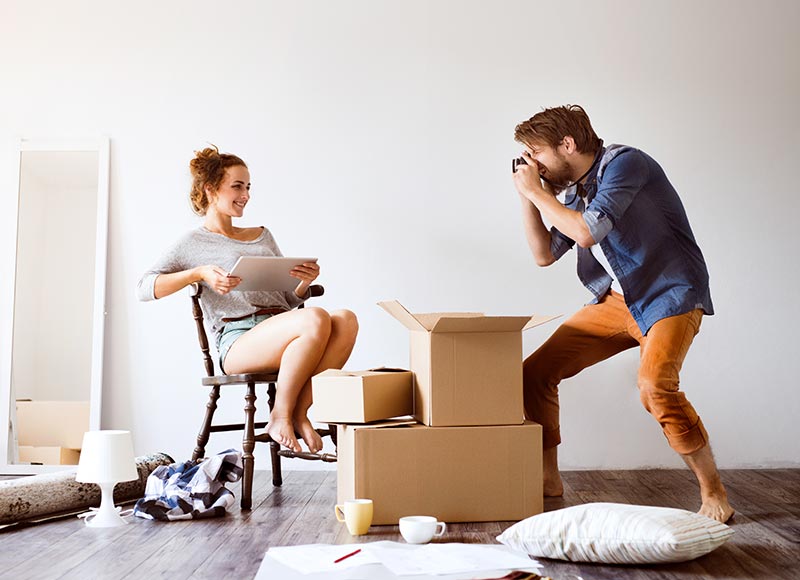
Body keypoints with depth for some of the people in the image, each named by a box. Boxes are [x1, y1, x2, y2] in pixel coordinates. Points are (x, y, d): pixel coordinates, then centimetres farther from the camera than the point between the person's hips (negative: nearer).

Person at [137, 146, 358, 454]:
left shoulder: (262, 235, 30)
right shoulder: (194, 242, 14)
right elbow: (145, 288, 1)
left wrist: (305, 283, 3)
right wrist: (199, 273, -12)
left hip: (281, 331, 6)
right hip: (239, 339, -5)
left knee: (346, 319, -27)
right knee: (316, 319, -34)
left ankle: (299, 412, -20)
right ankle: (281, 415, -18)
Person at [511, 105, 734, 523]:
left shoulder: (624, 163, -15)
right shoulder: (572, 191, 9)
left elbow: (586, 232, -26)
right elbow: (544, 254, 13)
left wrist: (537, 192, -13)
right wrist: (527, 196, 3)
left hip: (670, 296, -8)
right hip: (616, 301, 8)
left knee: (654, 386, -31)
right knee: (535, 372, 0)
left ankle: (713, 492, -11)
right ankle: (548, 479, 14)